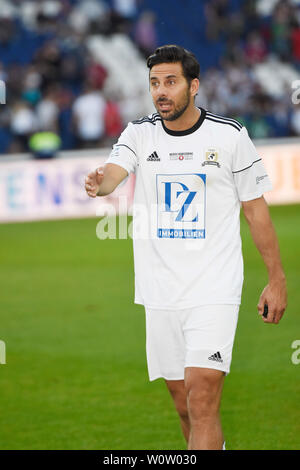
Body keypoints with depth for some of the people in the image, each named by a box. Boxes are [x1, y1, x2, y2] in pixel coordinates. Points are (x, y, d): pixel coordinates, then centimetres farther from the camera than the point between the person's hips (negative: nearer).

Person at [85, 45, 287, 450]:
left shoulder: (230, 135, -2)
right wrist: (99, 183, -42)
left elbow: (256, 209, 5)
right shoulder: (140, 134, 3)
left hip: (215, 291, -3)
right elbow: (113, 172, -17)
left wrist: (277, 279, 4)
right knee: (184, 404, 11)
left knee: (202, 399, -16)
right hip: (161, 294, 3)